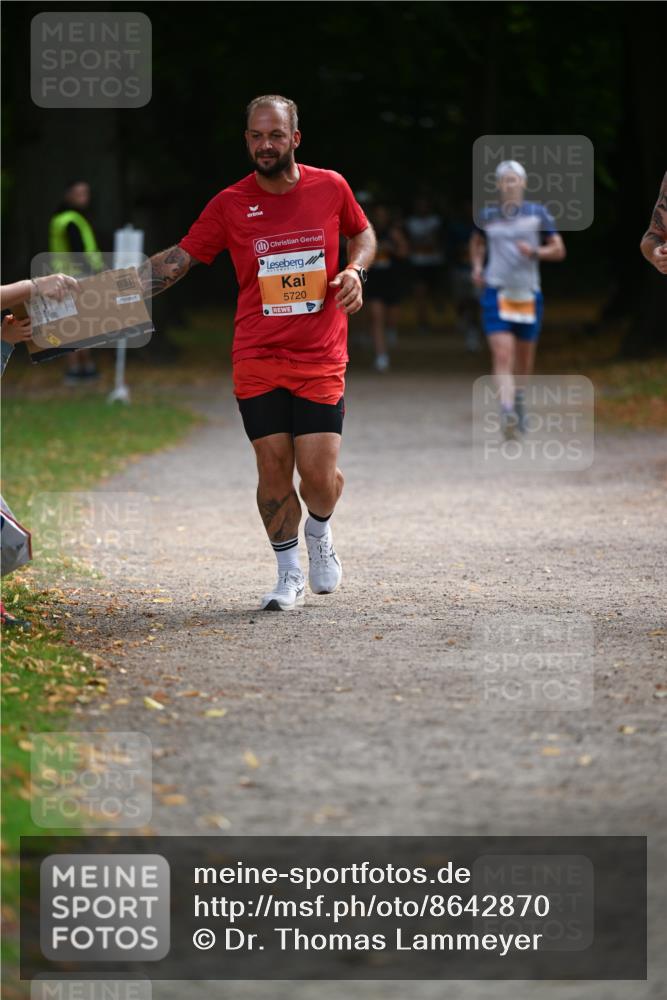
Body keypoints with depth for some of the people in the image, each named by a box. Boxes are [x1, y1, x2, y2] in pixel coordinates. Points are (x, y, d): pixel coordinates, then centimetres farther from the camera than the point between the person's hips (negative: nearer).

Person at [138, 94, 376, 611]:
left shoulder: (331, 187, 1)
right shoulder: (230, 204, -1)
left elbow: (363, 233, 19)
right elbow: (178, 259, 1)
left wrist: (355, 269, -2)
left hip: (321, 360, 0)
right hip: (257, 360, 0)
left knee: (319, 474, -7)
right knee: (273, 469, -1)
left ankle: (319, 534, 27)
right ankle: (289, 574, 17)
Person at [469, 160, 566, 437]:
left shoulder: (537, 214, 2)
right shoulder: (488, 216, 7)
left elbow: (559, 250, 4)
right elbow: (477, 241, 28)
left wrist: (535, 252, -14)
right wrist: (477, 265, 10)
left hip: (529, 293, 1)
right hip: (496, 291, -1)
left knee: (525, 357, 14)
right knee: (503, 355, -16)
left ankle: (519, 398, 42)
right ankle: (507, 412, -28)